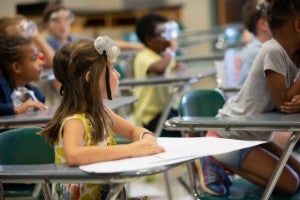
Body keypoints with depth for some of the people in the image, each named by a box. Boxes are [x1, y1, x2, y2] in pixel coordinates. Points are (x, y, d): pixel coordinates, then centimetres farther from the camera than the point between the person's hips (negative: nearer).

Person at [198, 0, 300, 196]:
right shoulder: (273, 52, -24)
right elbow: (283, 102, -23)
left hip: (253, 135, 9)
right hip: (229, 138, -9)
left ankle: (226, 164, 14)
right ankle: (216, 162, -2)